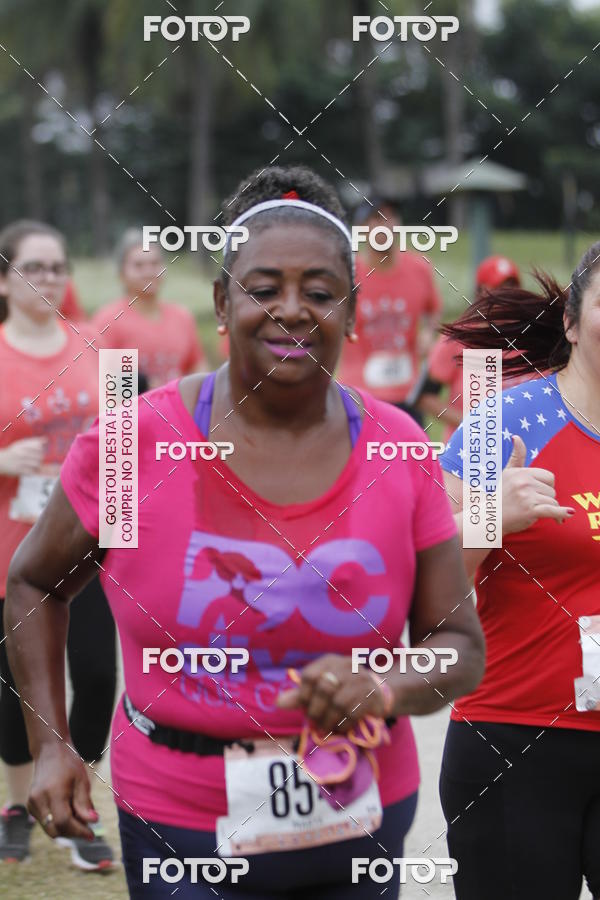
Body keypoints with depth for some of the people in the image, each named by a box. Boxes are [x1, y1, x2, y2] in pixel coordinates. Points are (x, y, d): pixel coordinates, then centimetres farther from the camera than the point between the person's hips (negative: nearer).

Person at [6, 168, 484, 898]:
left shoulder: (398, 450, -3)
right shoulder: (136, 442, -9)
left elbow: (460, 649, 1)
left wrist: (387, 691, -21)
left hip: (360, 824, 3)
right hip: (184, 832, -2)